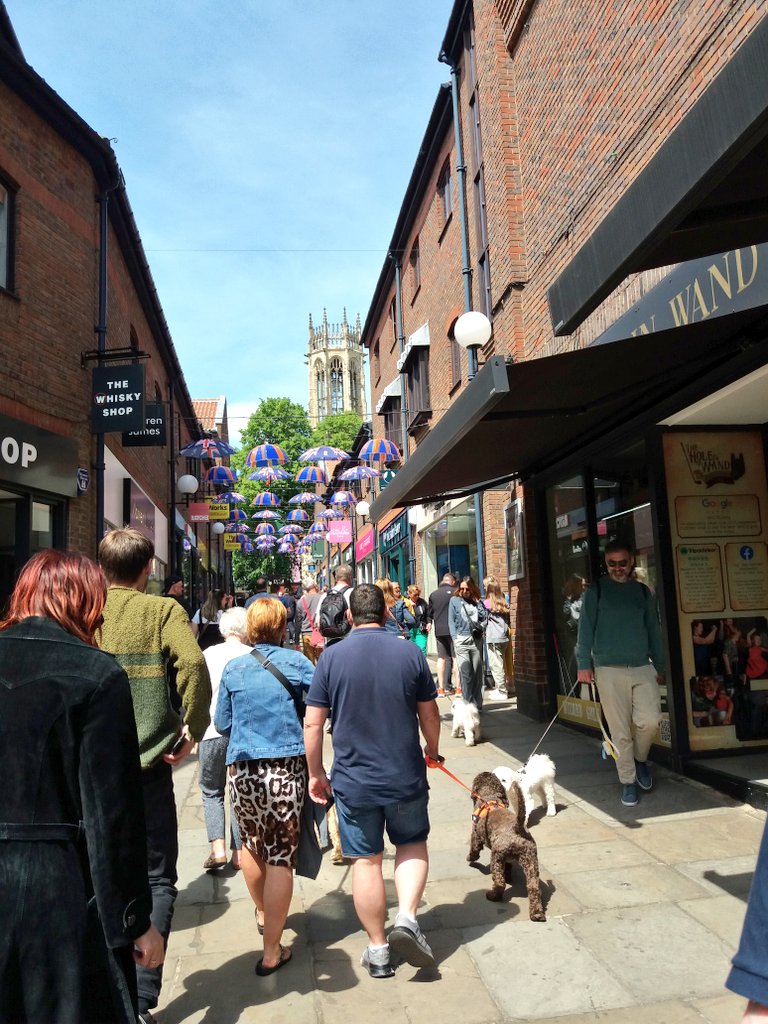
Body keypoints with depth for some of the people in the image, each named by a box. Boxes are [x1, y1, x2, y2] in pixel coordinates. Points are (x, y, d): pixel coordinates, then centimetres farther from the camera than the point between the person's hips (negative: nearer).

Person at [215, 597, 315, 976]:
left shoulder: (233, 669, 3)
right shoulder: (296, 662, -5)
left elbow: (221, 723, 9)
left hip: (242, 770, 3)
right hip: (286, 769, -3)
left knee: (252, 845, 24)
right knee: (280, 859, 5)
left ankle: (262, 914, 47)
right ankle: (272, 952, 11)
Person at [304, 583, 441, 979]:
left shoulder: (332, 657, -9)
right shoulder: (410, 653, -7)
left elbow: (312, 723, -7)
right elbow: (430, 714, 2)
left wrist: (316, 773, 6)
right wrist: (432, 749, 21)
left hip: (353, 780, 0)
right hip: (405, 777, 0)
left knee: (366, 861, 13)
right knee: (412, 844, 23)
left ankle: (378, 950, 24)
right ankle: (406, 918, 6)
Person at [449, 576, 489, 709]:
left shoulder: (477, 601, 16)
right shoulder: (454, 600, 10)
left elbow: (485, 617, 8)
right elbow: (451, 621, 6)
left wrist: (477, 603, 0)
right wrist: (455, 637, -5)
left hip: (476, 639, 3)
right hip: (461, 640, -2)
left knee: (477, 673, 4)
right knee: (465, 673, -10)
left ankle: (477, 703, 12)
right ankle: (468, 703, -8)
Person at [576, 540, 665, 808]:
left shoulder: (643, 592, 11)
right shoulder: (596, 591, 1)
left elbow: (654, 630, 15)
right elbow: (586, 628, -1)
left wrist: (660, 666, 14)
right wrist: (584, 664, -7)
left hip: (643, 667, 2)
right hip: (608, 670, -2)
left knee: (650, 719, -12)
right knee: (620, 730, 2)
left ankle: (640, 758, 19)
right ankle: (628, 781, 19)